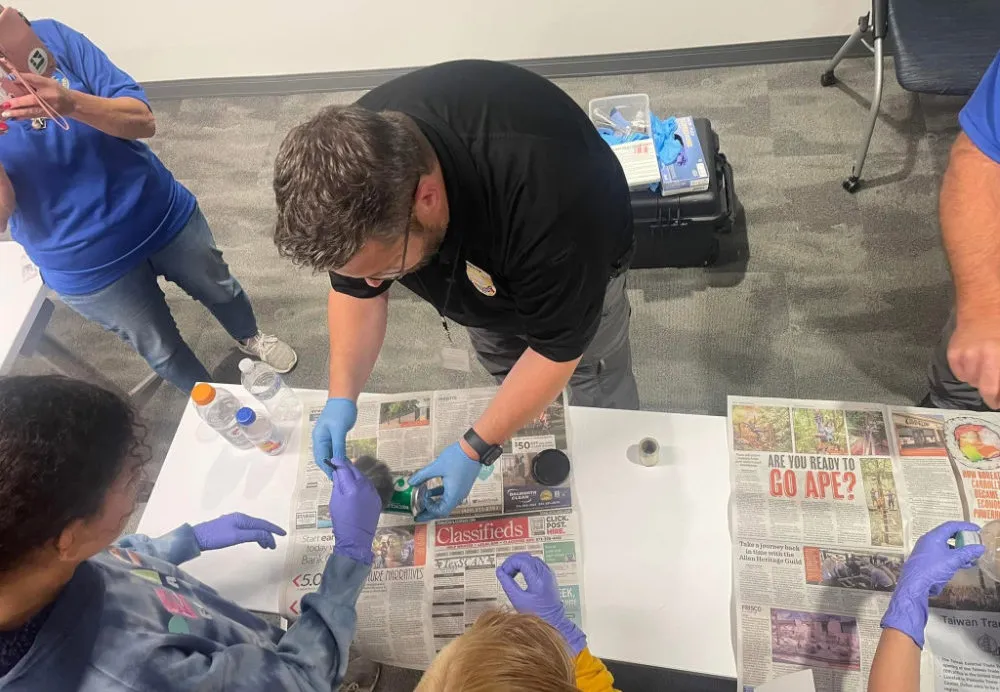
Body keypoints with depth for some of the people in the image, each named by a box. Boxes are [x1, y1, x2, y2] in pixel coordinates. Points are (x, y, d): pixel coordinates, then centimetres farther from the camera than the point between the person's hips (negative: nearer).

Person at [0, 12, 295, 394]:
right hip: (86, 264, -1)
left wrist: (71, 103, -37)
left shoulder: (48, 35, -12)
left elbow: (144, 120, -16)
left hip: (162, 214, 1)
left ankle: (250, 337, 58)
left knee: (220, 290, 25)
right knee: (161, 350, 16)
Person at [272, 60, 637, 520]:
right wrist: (342, 397, -25)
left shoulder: (546, 206, -49)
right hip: (478, 262, 4)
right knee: (503, 369, 20)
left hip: (578, 257, -3)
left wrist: (475, 449, -33)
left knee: (596, 384, 11)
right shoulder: (357, 165, -33)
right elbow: (354, 289, -15)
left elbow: (556, 349, -33)